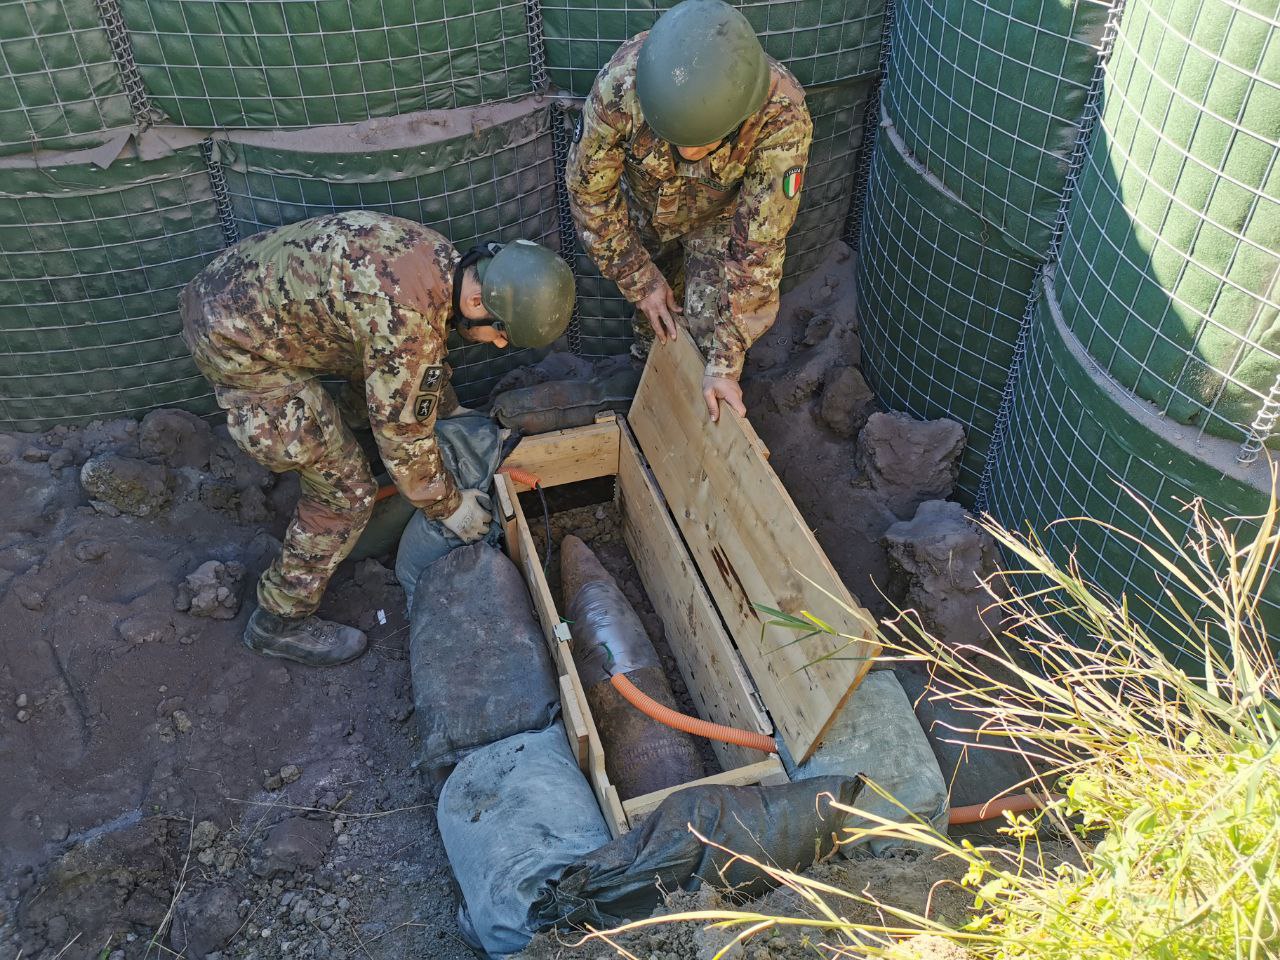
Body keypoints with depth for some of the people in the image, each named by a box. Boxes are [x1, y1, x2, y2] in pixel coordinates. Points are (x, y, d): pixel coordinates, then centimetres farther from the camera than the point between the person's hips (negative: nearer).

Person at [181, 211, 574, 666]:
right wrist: (449, 506, -3)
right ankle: (281, 620, 17)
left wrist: (449, 411, 25)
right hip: (239, 344, -9)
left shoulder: (438, 255, -3)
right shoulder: (410, 321, -31)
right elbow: (403, 433, -18)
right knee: (347, 492, -2)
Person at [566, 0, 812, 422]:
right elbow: (589, 189, -22)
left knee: (710, 336, -9)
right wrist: (641, 280, -18)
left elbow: (759, 244, -35)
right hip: (643, 209, 2)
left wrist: (727, 363, -32)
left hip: (719, 218, -1)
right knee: (651, 311, 20)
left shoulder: (782, 115, -43)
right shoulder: (621, 82, -40)